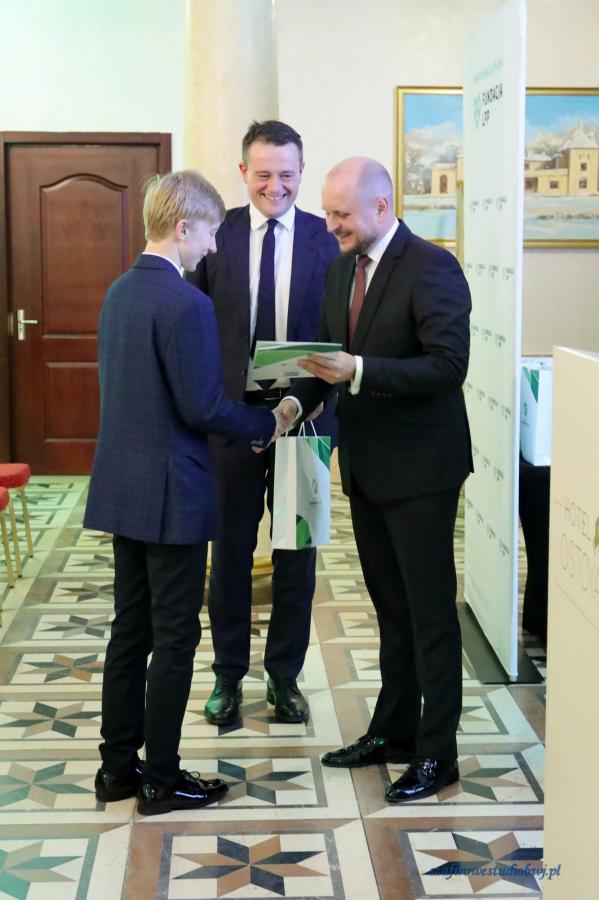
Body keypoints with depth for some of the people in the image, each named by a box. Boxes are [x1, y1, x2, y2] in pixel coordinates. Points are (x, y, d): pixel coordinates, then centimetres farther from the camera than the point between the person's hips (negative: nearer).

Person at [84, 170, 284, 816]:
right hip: (170, 495, -9)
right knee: (174, 639, 2)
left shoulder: (120, 291, 9)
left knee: (130, 630, 16)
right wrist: (267, 423, -4)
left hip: (121, 489, 9)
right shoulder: (186, 304, -19)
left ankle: (118, 765, 24)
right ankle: (160, 780, 11)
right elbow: (202, 407, -21)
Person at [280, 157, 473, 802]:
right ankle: (393, 731, 31)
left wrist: (359, 372, -29)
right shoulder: (341, 270, 9)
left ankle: (435, 752, 11)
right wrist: (299, 401, -6)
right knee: (391, 608, 19)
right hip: (365, 465, 8)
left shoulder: (432, 268, -16)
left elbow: (447, 365, -23)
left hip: (418, 468, -8)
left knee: (429, 613, 1)